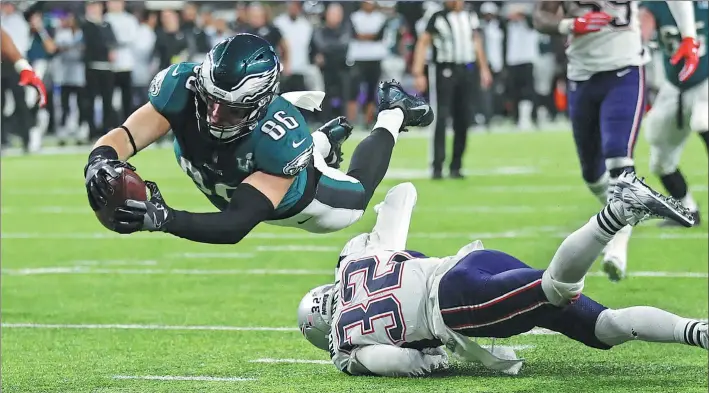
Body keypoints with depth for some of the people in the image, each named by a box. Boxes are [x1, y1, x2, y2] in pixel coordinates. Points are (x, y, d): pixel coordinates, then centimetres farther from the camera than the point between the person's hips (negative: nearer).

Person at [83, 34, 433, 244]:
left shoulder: (281, 138, -49)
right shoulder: (182, 86, -41)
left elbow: (237, 224, -53)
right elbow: (123, 136, -46)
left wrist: (163, 219, -69)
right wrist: (100, 163, -70)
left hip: (297, 195, -4)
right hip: (230, 188, 4)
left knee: (355, 197, 27)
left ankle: (392, 115, 47)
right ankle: (322, 143, 55)